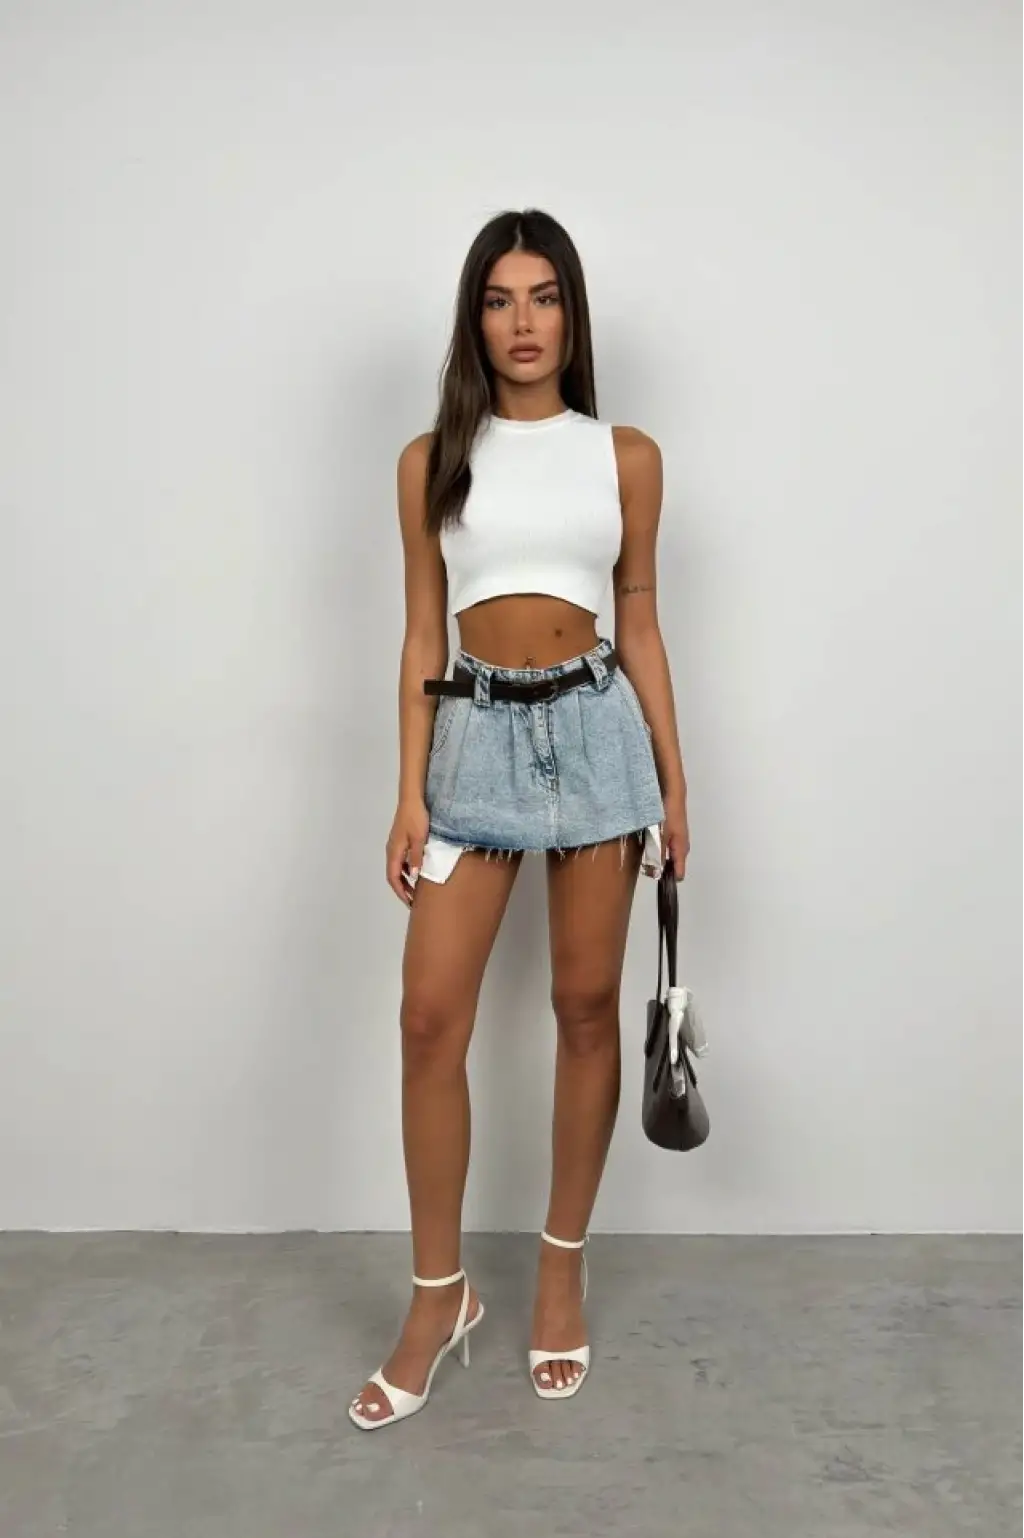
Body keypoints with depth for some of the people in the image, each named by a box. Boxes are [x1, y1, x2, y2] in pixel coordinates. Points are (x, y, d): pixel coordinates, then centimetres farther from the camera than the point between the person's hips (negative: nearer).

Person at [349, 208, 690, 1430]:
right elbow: (422, 634, 4)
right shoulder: (431, 461, 6)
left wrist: (674, 782, 5)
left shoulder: (627, 456, 6)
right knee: (430, 1017, -3)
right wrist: (409, 794, -2)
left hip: (595, 726, 0)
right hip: (476, 733, 0)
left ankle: (562, 1268, 26)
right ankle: (439, 1298, 15)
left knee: (586, 1005, 6)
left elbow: (639, 624, 8)